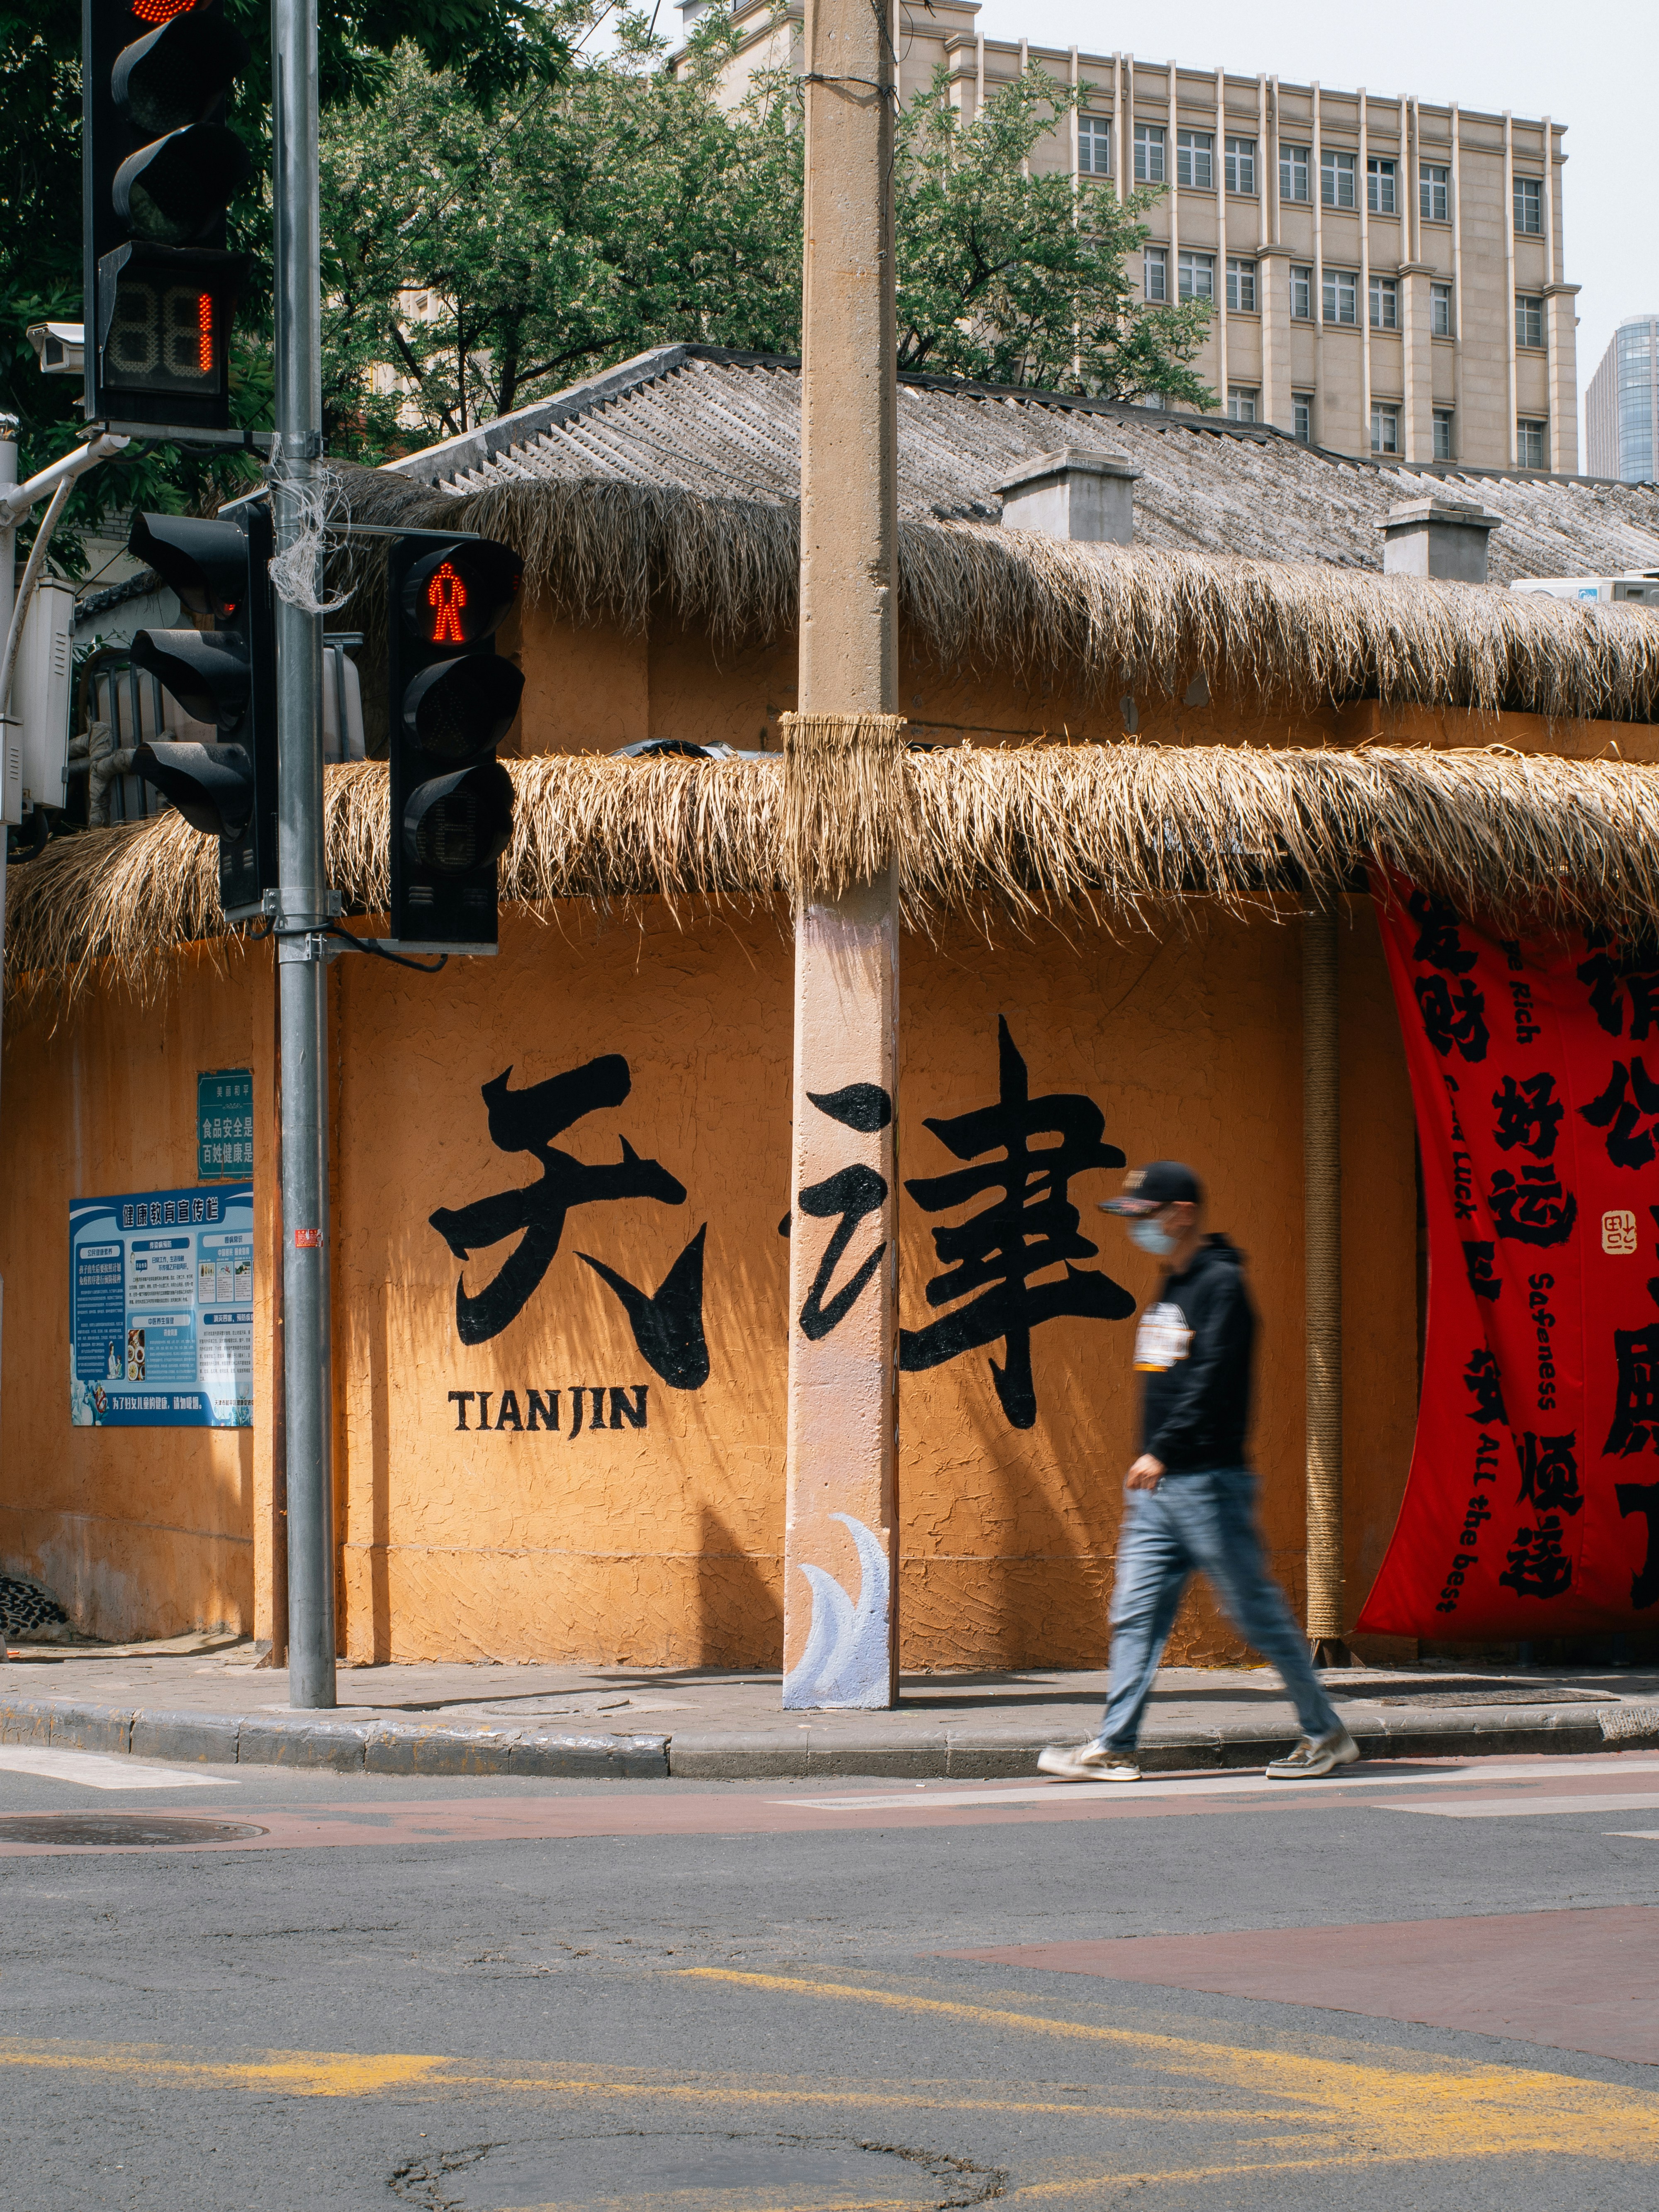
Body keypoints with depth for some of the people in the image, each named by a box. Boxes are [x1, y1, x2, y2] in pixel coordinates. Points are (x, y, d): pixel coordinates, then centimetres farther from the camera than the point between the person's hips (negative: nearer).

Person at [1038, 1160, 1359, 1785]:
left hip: (1209, 1482, -9)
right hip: (1157, 1486, 9)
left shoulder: (1221, 1283, -12)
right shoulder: (1170, 1289, 16)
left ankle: (1326, 1733, 10)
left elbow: (1212, 1380, -22)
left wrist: (1162, 1451, -29)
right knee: (1136, 1615, 3)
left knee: (1257, 1613, -1)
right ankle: (1114, 1748, 3)